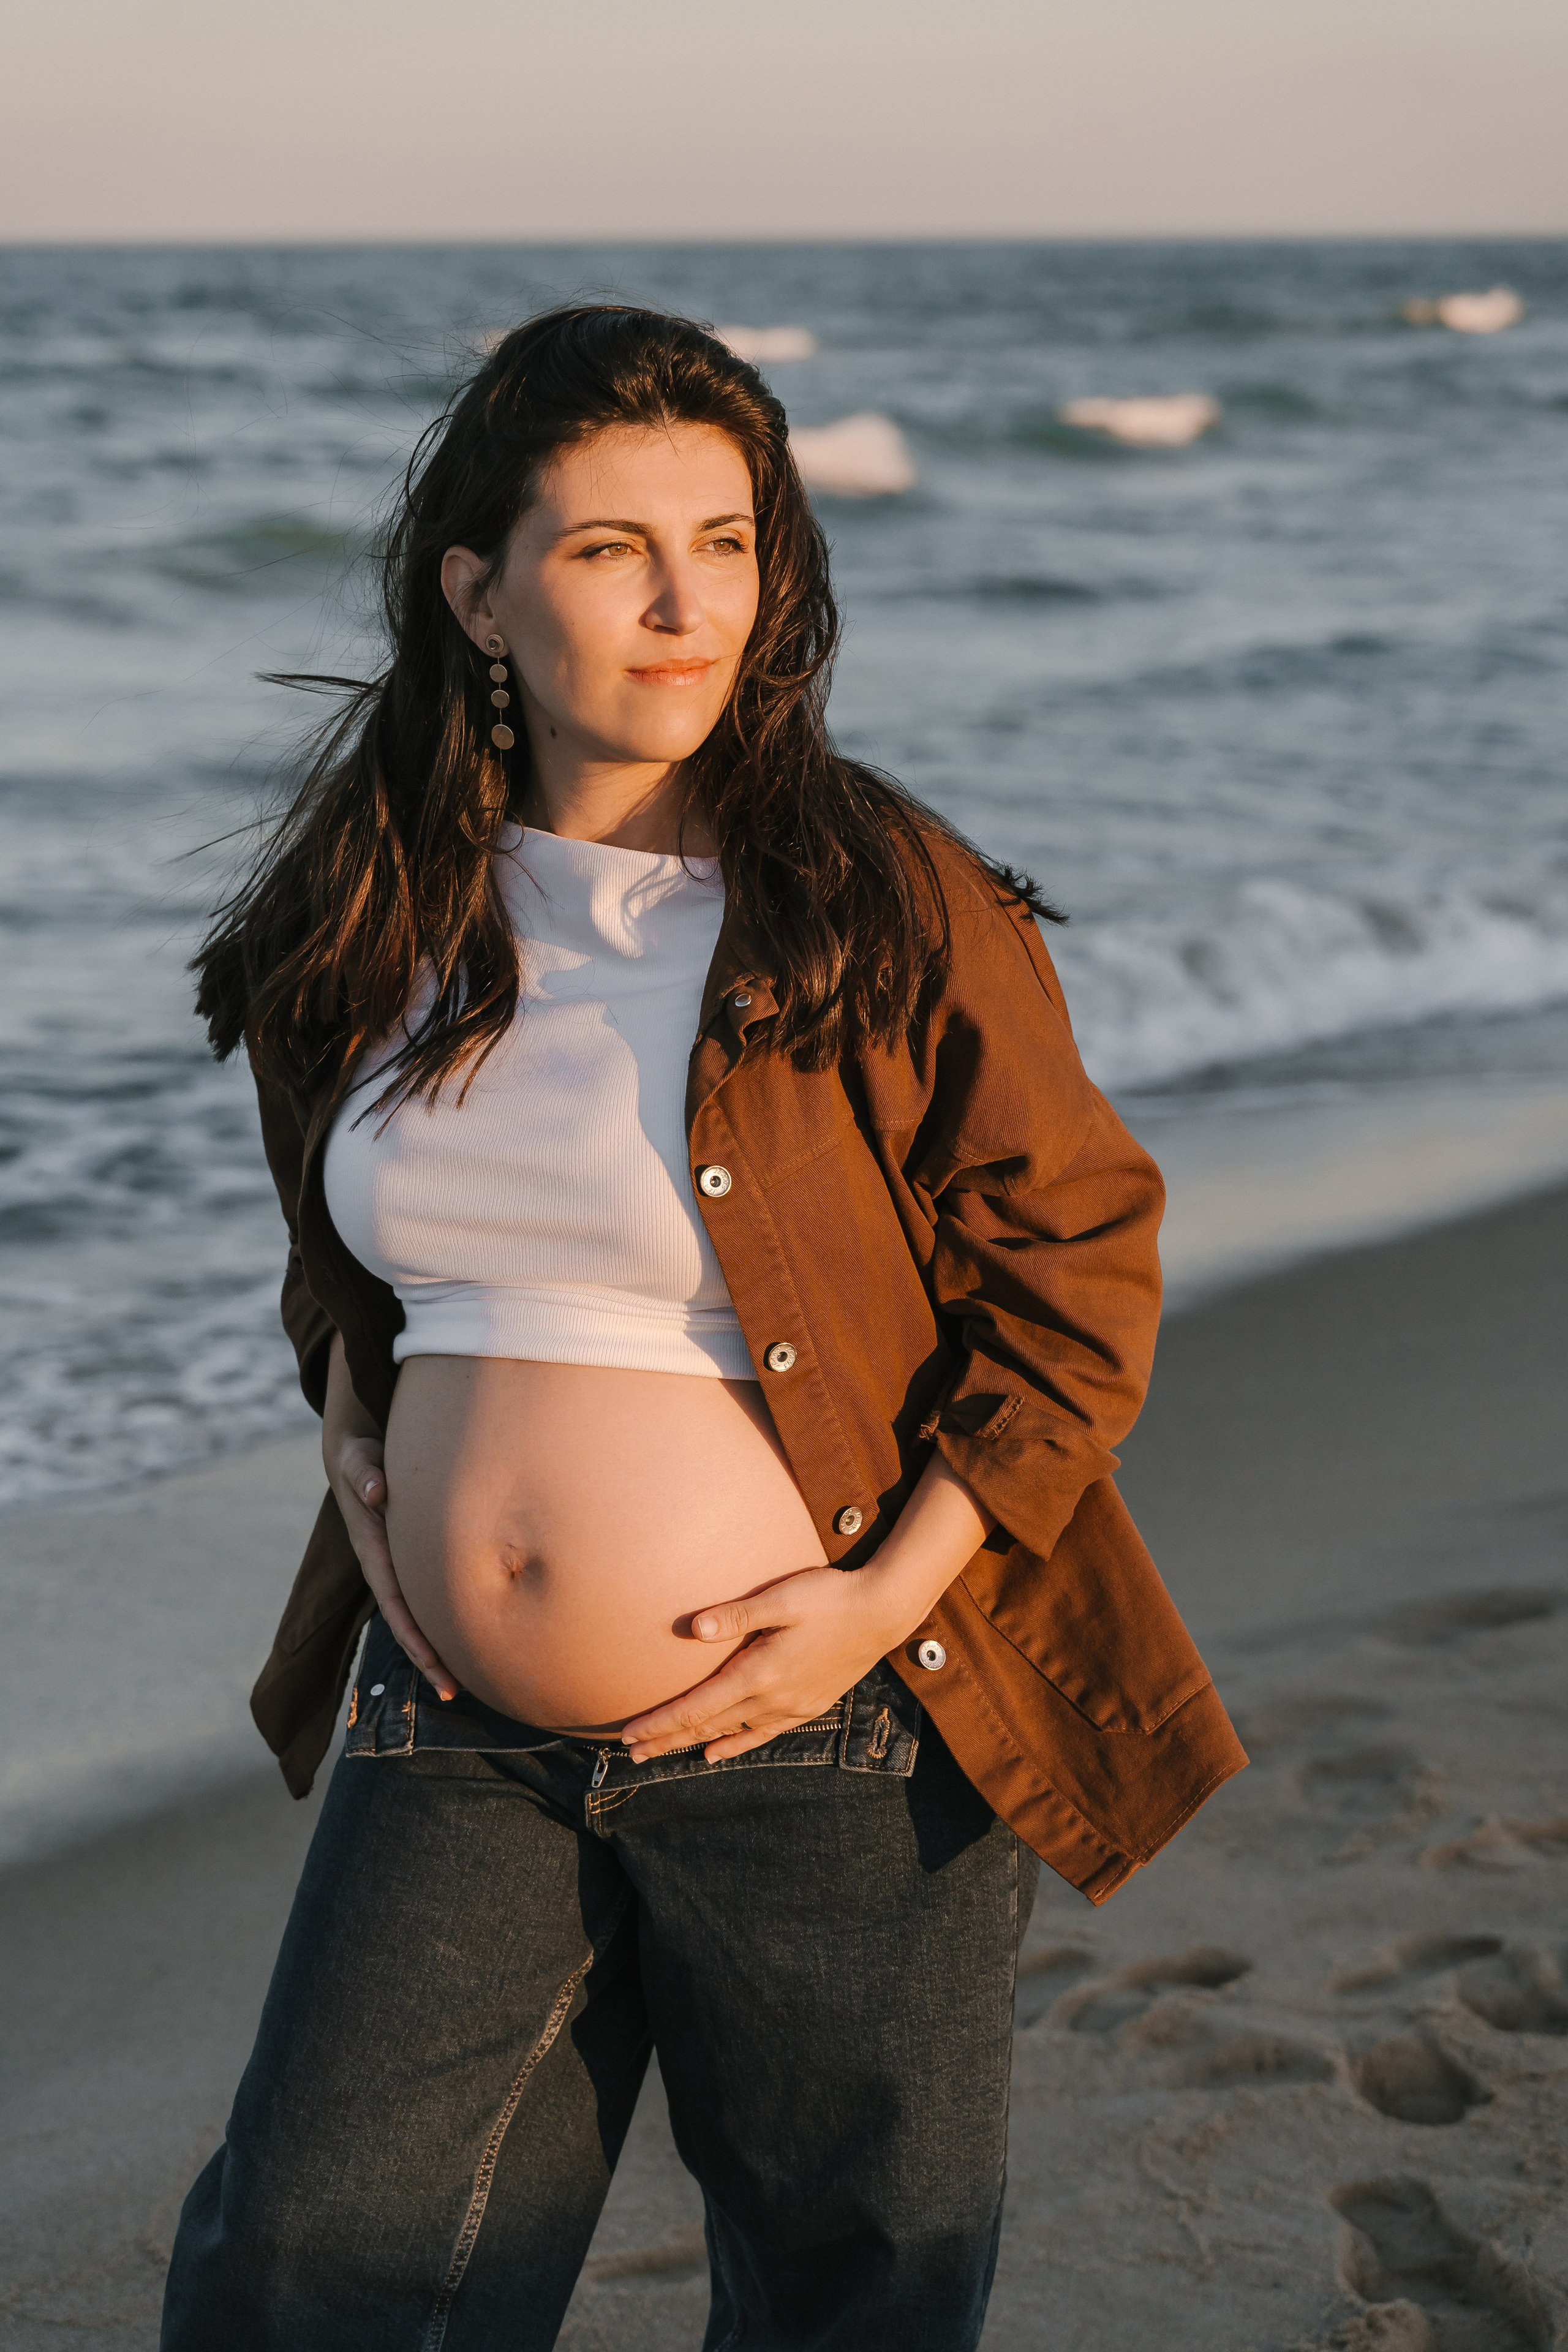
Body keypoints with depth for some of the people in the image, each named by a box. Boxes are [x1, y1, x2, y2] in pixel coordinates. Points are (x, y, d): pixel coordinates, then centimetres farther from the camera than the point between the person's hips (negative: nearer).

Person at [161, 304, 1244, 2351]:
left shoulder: (896, 908, -11)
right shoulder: (368, 919, 3)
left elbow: (1081, 1274, -7)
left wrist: (891, 1592, -14)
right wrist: (357, 1433, 5)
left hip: (829, 1743, -3)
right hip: (461, 1737, 4)